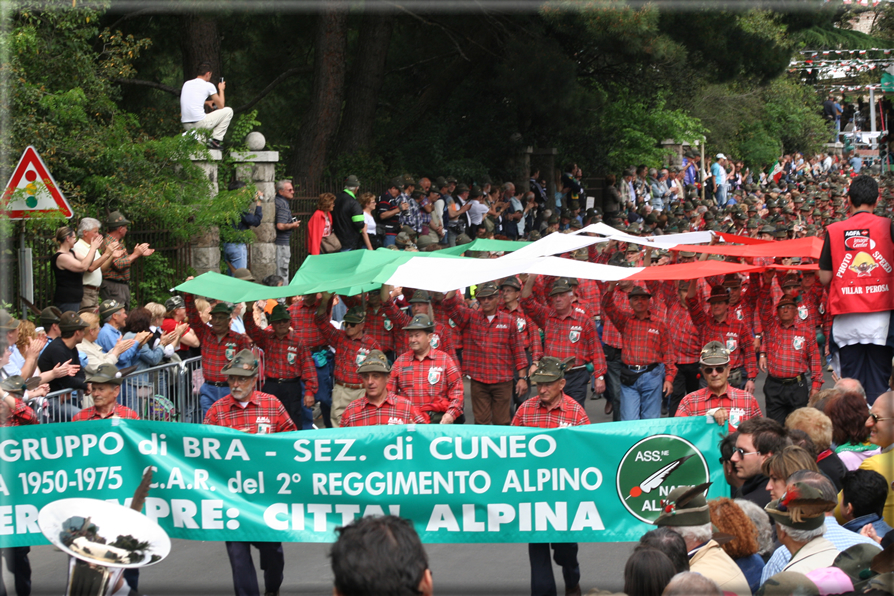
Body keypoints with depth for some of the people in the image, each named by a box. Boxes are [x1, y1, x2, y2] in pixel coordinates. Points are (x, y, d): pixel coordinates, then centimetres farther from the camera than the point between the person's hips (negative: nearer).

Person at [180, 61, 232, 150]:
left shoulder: (186, 84, 16)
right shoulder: (209, 85, -1)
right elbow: (220, 106, 9)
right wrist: (221, 89, 24)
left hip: (186, 126, 6)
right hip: (199, 124, -6)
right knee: (228, 111, 10)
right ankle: (215, 140, 4)